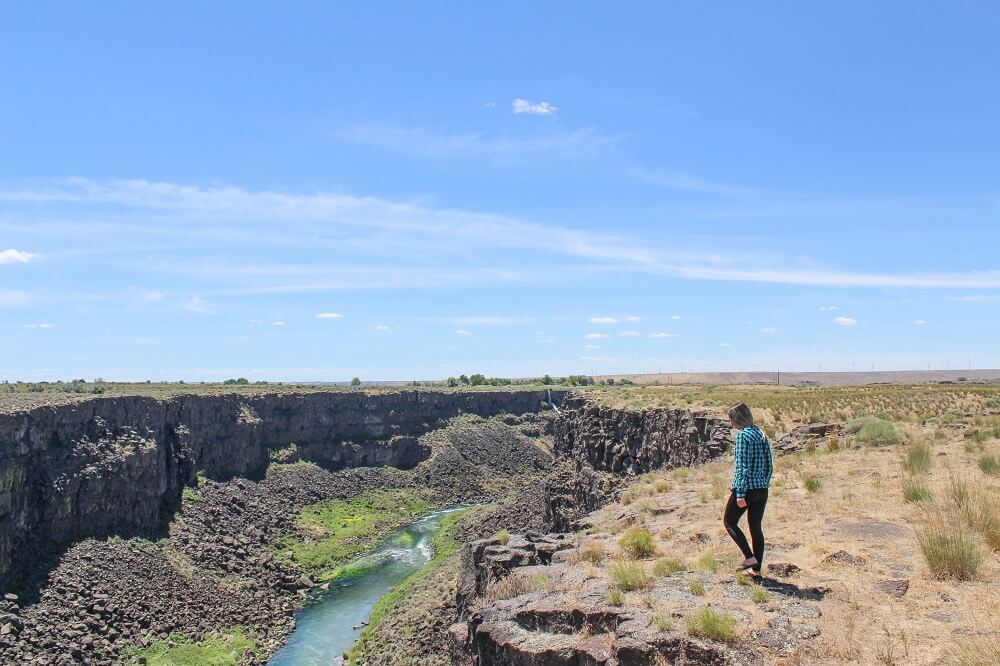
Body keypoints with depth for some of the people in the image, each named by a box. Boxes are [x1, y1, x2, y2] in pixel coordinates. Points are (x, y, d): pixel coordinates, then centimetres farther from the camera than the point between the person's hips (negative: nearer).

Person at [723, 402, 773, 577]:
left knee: (729, 522, 8)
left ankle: (750, 557, -2)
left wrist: (740, 493, -18)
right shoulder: (762, 435, 11)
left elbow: (743, 467, -18)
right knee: (756, 527, 13)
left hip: (747, 488, -8)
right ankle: (756, 569, 16)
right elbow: (769, 466, 14)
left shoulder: (742, 435, -13)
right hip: (762, 490, 8)